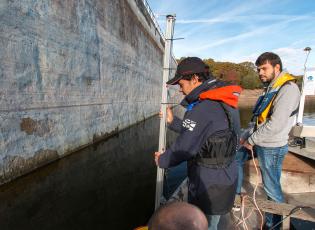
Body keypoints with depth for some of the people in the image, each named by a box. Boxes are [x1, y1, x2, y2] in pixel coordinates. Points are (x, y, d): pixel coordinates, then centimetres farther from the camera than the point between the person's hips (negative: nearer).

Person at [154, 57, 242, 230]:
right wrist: (173, 121, 13)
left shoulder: (203, 109, -27)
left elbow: (183, 148, -22)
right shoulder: (225, 102, 4)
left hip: (209, 186, -9)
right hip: (226, 178, 9)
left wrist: (162, 160, -4)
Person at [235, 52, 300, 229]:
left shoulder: (288, 88, -18)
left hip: (272, 147, -9)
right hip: (258, 142, 9)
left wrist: (252, 140, -15)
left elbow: (276, 125, -25)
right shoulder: (271, 88, 12)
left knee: (272, 188, 4)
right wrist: (247, 135, 5)